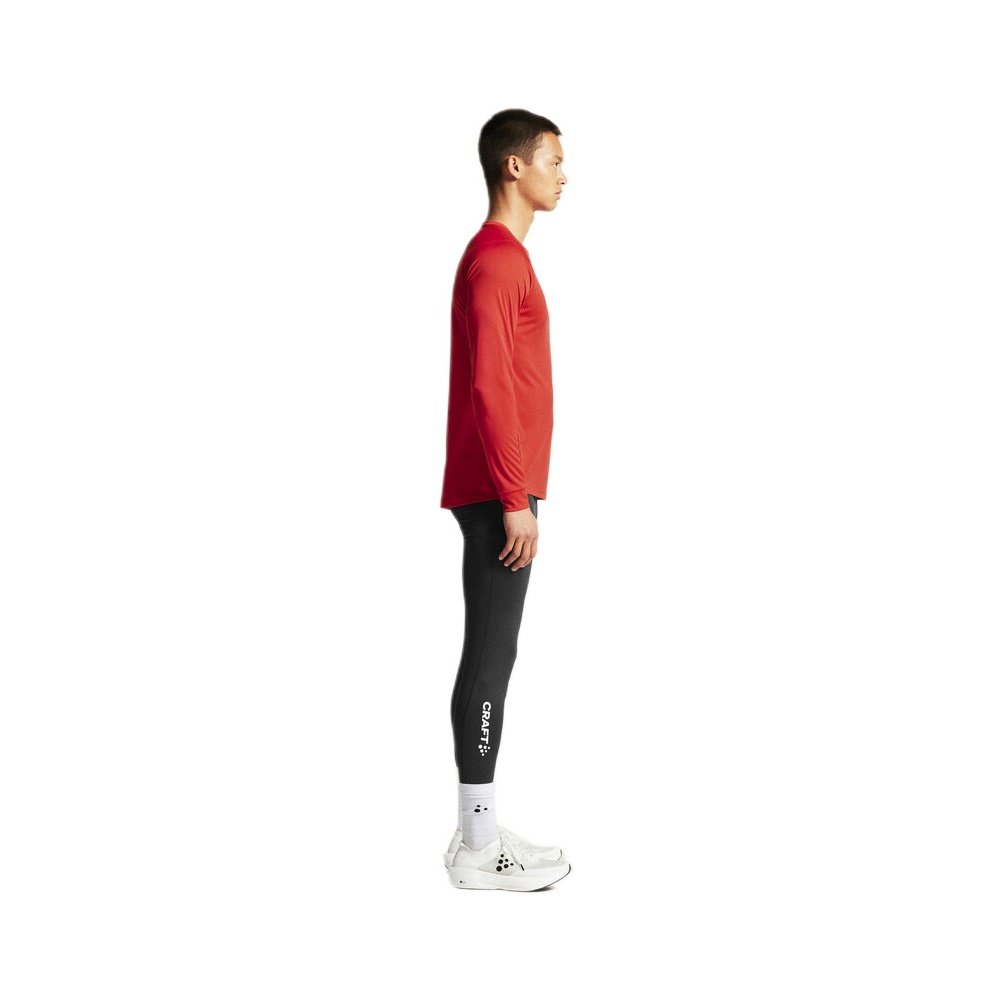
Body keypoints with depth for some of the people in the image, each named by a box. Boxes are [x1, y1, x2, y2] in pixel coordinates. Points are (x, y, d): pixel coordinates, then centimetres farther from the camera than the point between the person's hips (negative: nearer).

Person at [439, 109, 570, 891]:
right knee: (491, 656, -5)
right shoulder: (494, 261, -13)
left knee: (493, 654, 11)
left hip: (498, 491, 10)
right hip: (498, 494, -10)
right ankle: (479, 847, 3)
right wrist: (514, 500, -21)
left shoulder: (502, 259, 19)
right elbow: (488, 388, -21)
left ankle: (479, 832, 19)